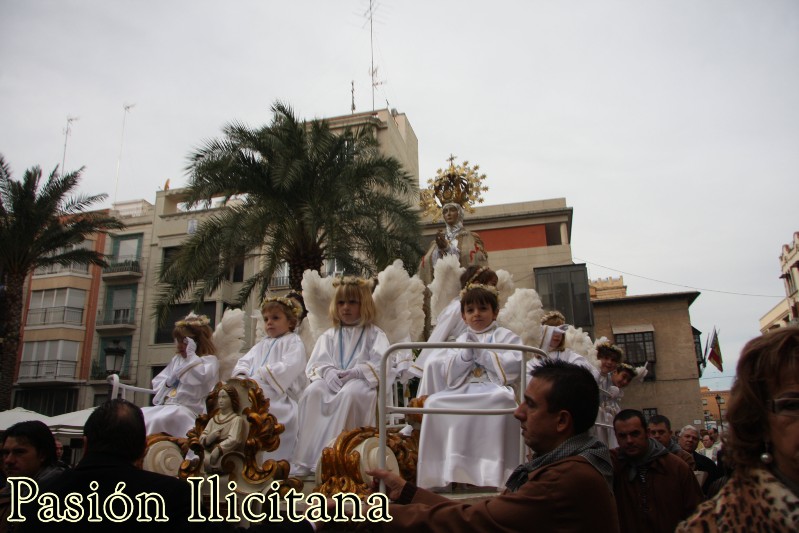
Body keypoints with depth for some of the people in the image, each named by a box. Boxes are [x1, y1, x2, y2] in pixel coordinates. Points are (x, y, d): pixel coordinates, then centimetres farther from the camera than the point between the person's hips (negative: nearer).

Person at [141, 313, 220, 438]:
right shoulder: (177, 359, 26)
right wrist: (168, 382, 1)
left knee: (157, 420, -34)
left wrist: (191, 354, -7)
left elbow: (201, 377, -17)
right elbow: (157, 382, 25)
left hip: (188, 409, -7)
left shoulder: (209, 360, 4)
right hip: (165, 405, 7)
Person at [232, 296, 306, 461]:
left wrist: (261, 375, -20)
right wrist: (241, 374, -5)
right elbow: (245, 360, 20)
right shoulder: (262, 344, 31)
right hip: (254, 387, 8)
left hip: (280, 393, -8)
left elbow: (289, 368, -13)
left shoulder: (293, 342, 6)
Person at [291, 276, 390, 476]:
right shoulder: (329, 336, 21)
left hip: (362, 382, -3)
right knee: (312, 392, -29)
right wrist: (328, 372, -14)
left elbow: (381, 364, -5)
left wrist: (356, 372, -20)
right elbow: (316, 363, 9)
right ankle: (304, 461, -30)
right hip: (333, 381, 3)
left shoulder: (374, 334, 11)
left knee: (350, 393, -38)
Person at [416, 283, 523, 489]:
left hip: (496, 389, -4)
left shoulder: (506, 336, 11)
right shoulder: (461, 341, 22)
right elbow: (452, 379, 11)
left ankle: (495, 471, -35)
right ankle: (451, 468, -20)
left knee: (501, 399, -39)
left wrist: (480, 351, -5)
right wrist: (467, 352, -2)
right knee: (434, 401, -22)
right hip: (465, 393, 4)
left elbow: (513, 369, -7)